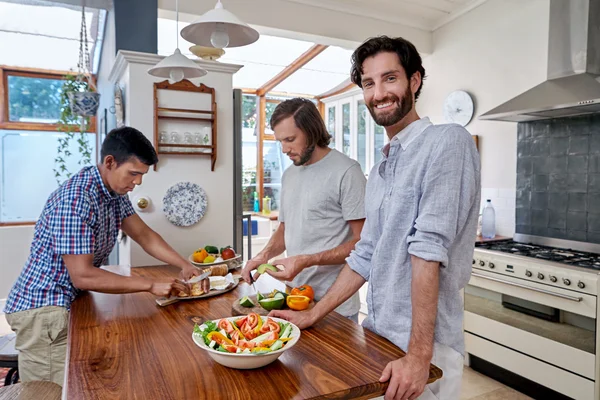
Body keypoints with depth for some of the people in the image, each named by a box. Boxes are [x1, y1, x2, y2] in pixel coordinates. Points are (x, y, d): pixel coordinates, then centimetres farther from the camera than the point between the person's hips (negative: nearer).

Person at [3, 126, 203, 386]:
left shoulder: (115, 191, 1)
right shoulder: (75, 200, -28)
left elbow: (144, 235, 6)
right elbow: (82, 276, -29)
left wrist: (185, 266, -7)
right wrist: (152, 286, -27)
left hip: (71, 300, 9)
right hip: (43, 307, -9)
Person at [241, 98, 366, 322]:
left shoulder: (346, 171, -14)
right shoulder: (289, 175, 10)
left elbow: (362, 241, -16)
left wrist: (306, 261, -23)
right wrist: (266, 254, -3)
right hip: (295, 295, 7)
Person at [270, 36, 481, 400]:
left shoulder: (448, 142, -14)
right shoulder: (380, 171, 10)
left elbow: (429, 248, -23)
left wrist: (418, 356, -24)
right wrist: (313, 316, 10)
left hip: (424, 347, -7)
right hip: (377, 336, 7)